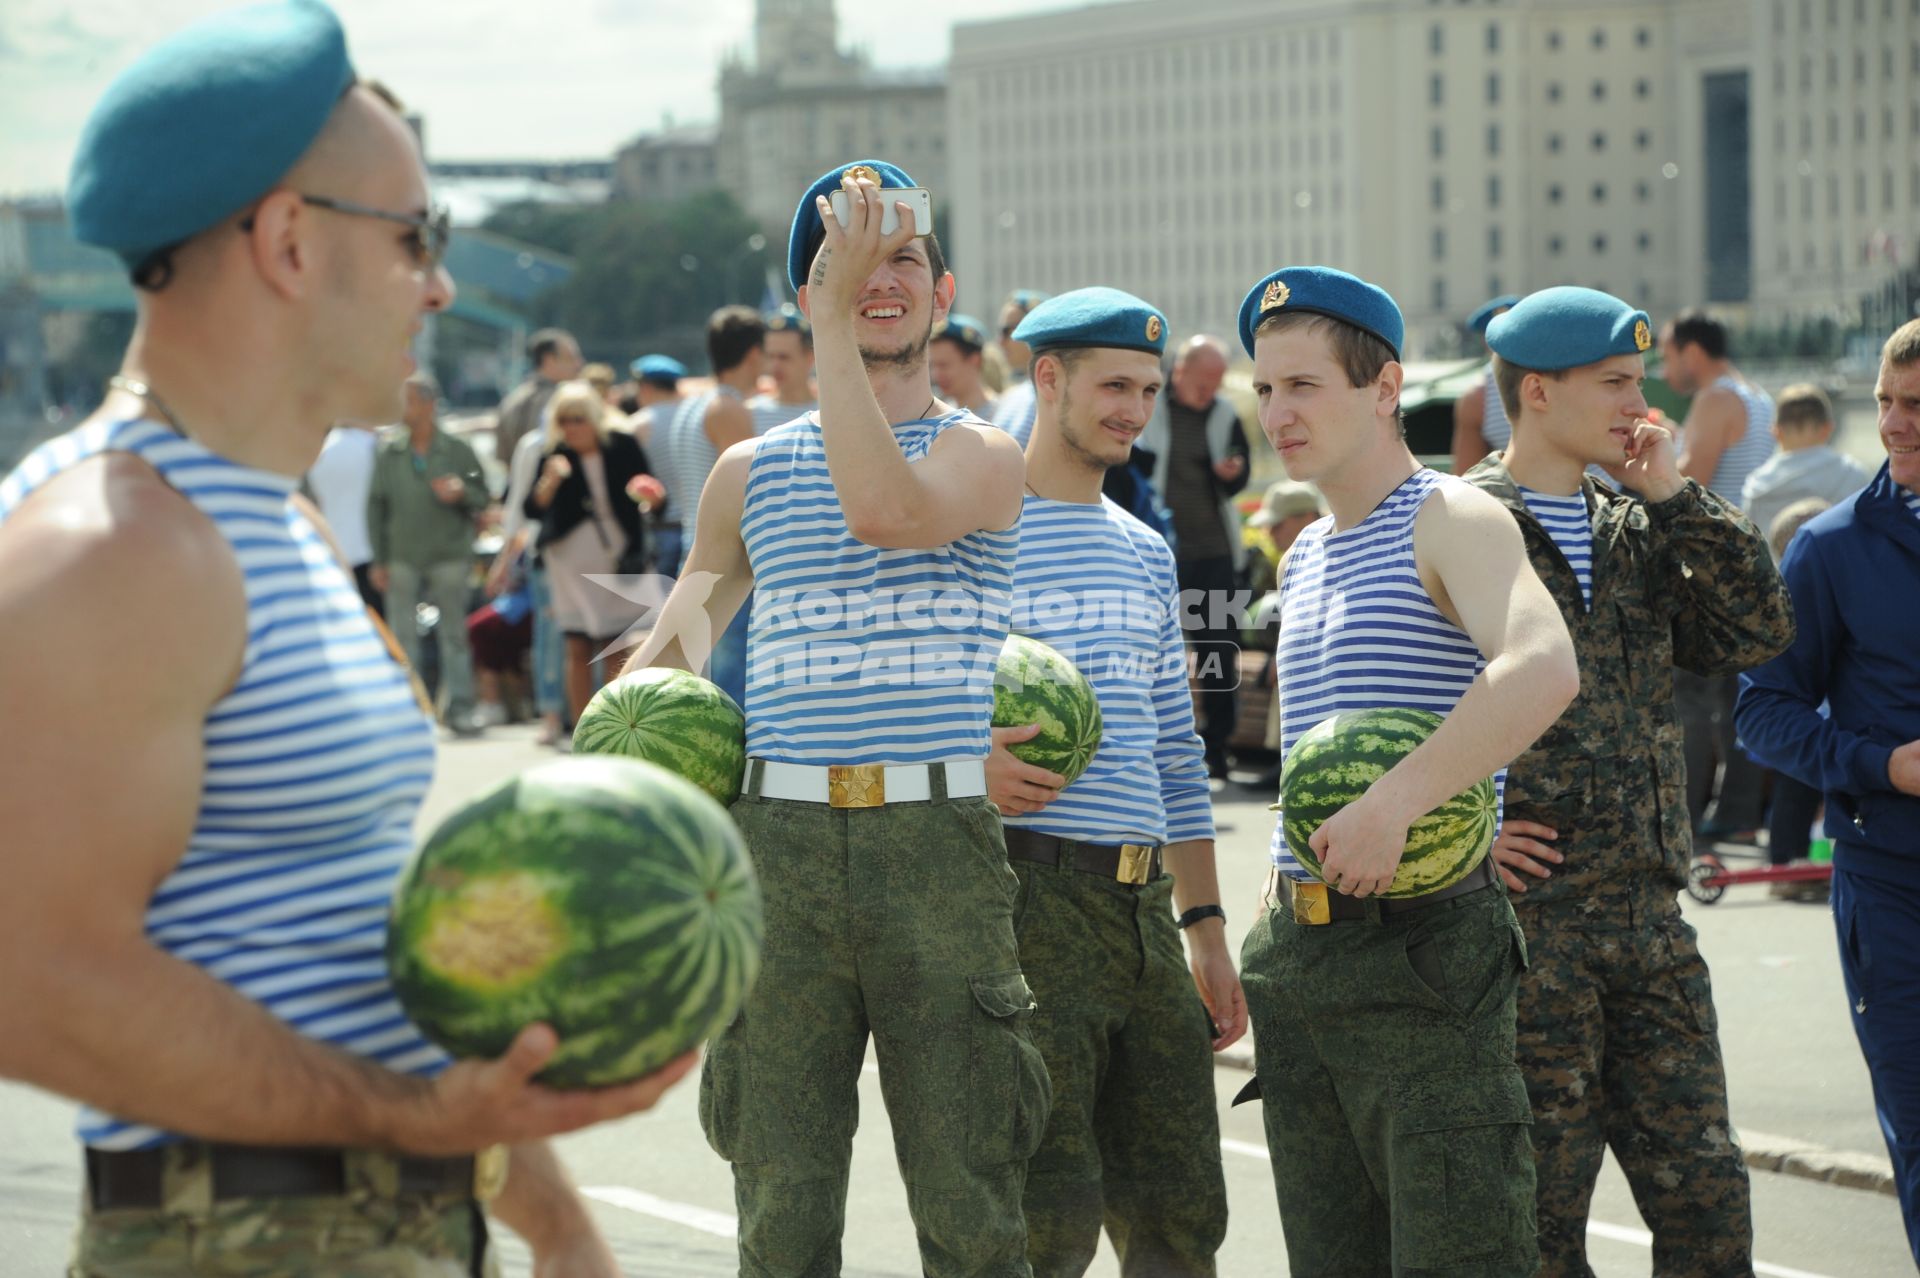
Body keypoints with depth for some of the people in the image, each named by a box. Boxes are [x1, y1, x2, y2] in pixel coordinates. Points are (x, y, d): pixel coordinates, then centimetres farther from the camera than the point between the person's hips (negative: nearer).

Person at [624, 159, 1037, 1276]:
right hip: (784, 841, 3)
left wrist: (838, 329, -14)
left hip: (938, 842, -3)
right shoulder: (751, 470, 16)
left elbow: (887, 510, -18)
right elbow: (687, 628, 29)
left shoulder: (982, 458, 5)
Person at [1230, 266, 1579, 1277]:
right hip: (1295, 949, 8)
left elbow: (1543, 670, -27)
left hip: (1423, 948, -8)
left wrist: (1394, 805, -31)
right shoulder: (1305, 557, 18)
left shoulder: (1448, 520, -8)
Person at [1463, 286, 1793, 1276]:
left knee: (1706, 1194, 7)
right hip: (1525, 921, -6)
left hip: (1650, 917, 6)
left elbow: (1755, 630, 5)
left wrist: (1673, 497, 1)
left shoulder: (1636, 534, 16)